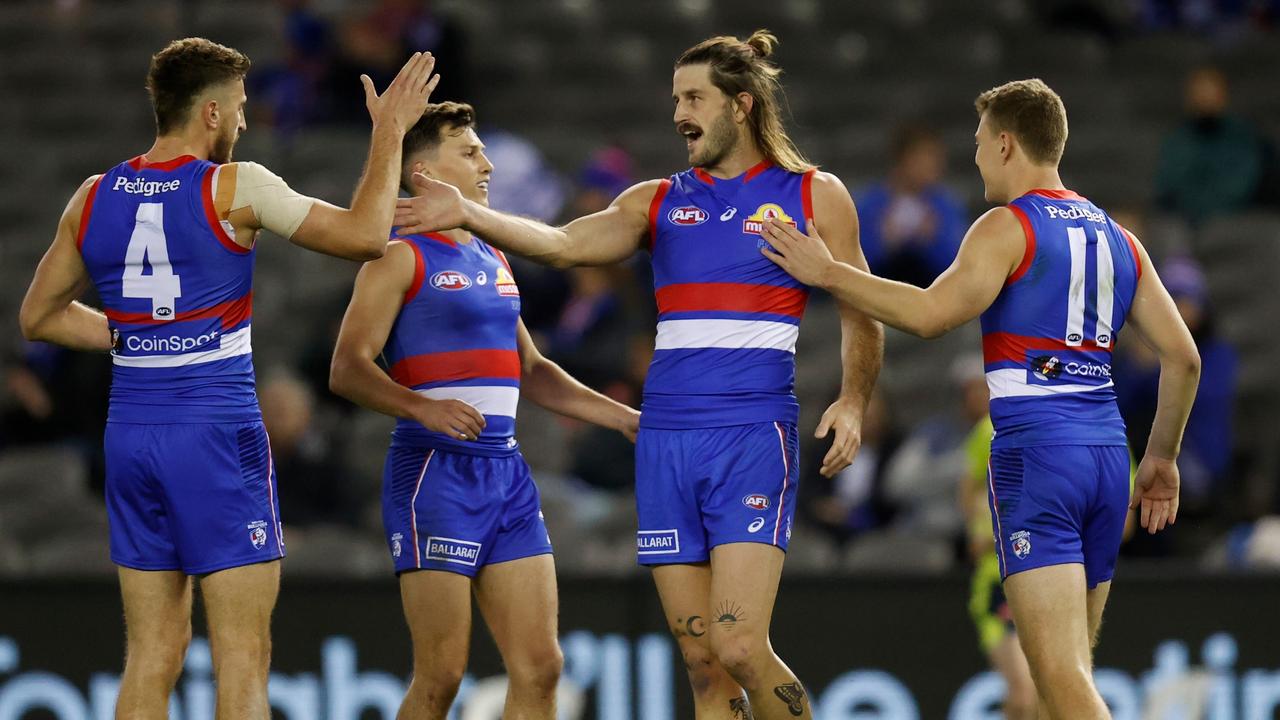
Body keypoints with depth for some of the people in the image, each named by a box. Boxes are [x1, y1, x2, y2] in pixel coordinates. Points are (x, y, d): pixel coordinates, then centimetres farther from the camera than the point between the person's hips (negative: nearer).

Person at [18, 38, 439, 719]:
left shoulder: (94, 198, 7)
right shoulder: (235, 188, -10)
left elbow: (39, 316, 16)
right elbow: (364, 234, -8)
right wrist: (389, 131, 3)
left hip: (130, 433, 6)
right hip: (218, 433, -6)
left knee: (152, 655, 9)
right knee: (242, 655, -3)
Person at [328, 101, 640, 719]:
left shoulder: (493, 262, 20)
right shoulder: (402, 258, -4)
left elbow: (531, 370, 30)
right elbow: (348, 369, -14)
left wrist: (624, 418, 24)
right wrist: (424, 408, -30)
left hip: (506, 475, 7)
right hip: (434, 475, -7)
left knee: (539, 668, 1)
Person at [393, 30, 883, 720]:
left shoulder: (814, 196, 6)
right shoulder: (659, 202, 14)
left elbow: (861, 316, 9)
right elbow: (566, 244, -1)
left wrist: (852, 402, -8)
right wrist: (468, 215, -16)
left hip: (752, 437, -4)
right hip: (666, 441, 4)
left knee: (739, 647, -17)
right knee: (700, 658, 2)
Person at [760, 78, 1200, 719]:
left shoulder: (1008, 227, -5)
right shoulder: (1116, 238, 16)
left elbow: (930, 314, -19)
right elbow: (1182, 357, 15)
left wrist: (827, 273, -11)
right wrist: (1162, 458, 26)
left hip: (1034, 449, -7)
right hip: (1107, 449, 7)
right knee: (1073, 663, 15)